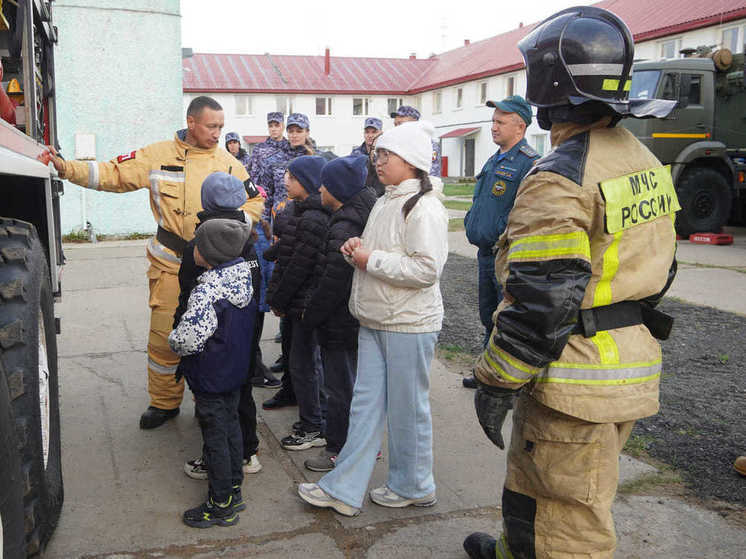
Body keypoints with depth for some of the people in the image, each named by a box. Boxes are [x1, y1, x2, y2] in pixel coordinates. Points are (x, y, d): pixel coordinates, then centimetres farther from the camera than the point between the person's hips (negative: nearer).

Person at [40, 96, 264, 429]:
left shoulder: (228, 163, 3)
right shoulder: (158, 156, 0)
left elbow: (255, 201, 9)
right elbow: (113, 174, 0)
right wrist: (66, 168, -11)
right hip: (171, 264, -1)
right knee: (164, 336, 2)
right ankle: (164, 402, 21)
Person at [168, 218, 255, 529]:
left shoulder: (208, 289, -27)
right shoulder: (244, 276, 0)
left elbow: (189, 338, -31)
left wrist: (173, 339, -7)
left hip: (210, 378, -8)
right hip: (236, 373, 9)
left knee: (215, 438, 4)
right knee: (231, 427, 20)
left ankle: (221, 506, 17)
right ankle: (233, 489, 34)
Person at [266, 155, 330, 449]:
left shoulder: (312, 219, -20)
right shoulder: (305, 213, 11)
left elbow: (298, 267, -20)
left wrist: (279, 301, -10)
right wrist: (278, 298, 12)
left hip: (306, 302, -10)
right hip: (305, 302, 10)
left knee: (301, 363, 0)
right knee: (308, 362, 18)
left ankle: (313, 428, 12)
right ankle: (315, 420, 30)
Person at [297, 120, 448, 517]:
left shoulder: (424, 208, -16)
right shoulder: (386, 202, 14)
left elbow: (426, 269, -25)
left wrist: (371, 260, -18)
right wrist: (359, 248, 5)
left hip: (409, 325, -9)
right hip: (374, 321, 9)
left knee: (407, 408, 5)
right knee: (366, 403, 10)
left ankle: (414, 487, 25)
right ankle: (344, 489, 16)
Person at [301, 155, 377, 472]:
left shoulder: (343, 229, -23)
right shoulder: (362, 218, 8)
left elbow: (332, 283, -23)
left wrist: (310, 316, -11)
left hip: (340, 324, -10)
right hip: (360, 319, 10)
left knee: (339, 386, 3)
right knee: (357, 382, 20)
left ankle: (339, 450, 16)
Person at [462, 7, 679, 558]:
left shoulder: (560, 178, -22)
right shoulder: (644, 161, 9)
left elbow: (540, 299, -25)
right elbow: (658, 267, 17)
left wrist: (495, 383, -15)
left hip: (578, 380, -10)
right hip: (635, 361, 10)